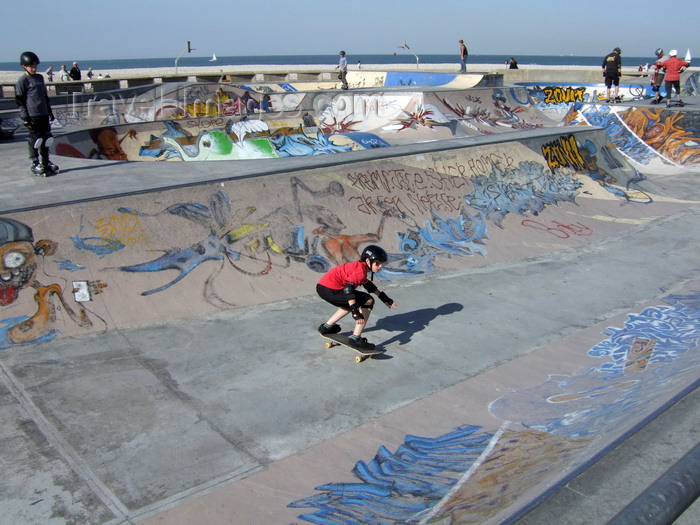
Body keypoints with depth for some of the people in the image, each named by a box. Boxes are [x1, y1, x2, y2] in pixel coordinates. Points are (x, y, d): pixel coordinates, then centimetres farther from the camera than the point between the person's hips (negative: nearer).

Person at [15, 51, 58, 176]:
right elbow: (19, 101, -6)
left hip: (44, 114, 6)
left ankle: (45, 162, 22)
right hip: (32, 116, -6)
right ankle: (35, 164, 6)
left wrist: (50, 111, 22)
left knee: (46, 138, 10)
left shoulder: (40, 78, 14)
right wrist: (25, 117, -11)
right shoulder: (22, 81, -5)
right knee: (35, 139, -3)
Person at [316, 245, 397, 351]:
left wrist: (384, 298, 36)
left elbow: (367, 284, 32)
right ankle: (356, 339, -11)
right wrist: (355, 312, -31)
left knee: (352, 303, 32)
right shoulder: (361, 271, -15)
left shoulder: (360, 265, 16)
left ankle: (327, 327, 37)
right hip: (330, 290, -10)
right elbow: (348, 289, -28)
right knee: (368, 301, -7)